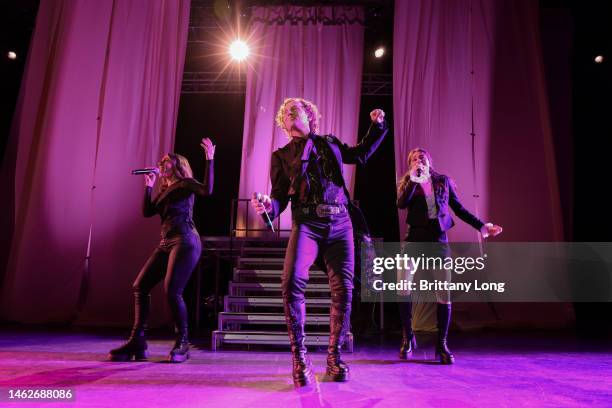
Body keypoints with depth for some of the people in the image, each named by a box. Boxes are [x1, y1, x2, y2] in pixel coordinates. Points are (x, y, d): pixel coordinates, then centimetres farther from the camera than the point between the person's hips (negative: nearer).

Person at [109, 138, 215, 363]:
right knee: (140, 286, 1)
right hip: (166, 243, 8)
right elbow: (147, 211, 18)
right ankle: (137, 343, 7)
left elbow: (207, 190, -17)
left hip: (185, 242, -8)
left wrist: (209, 160, -19)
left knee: (172, 291, -16)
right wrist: (148, 186, 20)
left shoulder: (185, 183, 2)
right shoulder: (164, 190, 24)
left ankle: (182, 344, 1)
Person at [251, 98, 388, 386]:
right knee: (292, 282, -24)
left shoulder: (330, 143, 21)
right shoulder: (281, 155, 16)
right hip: (306, 223, -2)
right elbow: (280, 196, 11)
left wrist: (377, 126, 27)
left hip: (340, 224, 2)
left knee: (343, 290, -1)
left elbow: (360, 154, 34)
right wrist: (269, 207, -11)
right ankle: (299, 357, -10)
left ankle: (334, 356, 15)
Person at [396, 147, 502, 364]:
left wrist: (482, 226, 8)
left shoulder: (443, 181, 12)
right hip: (415, 239, -1)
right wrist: (414, 178, -15)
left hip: (439, 241, 2)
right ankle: (407, 336, 4)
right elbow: (401, 203, -14)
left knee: (444, 295, -1)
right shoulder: (407, 183, 7)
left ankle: (441, 344, 14)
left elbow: (459, 209, 14)